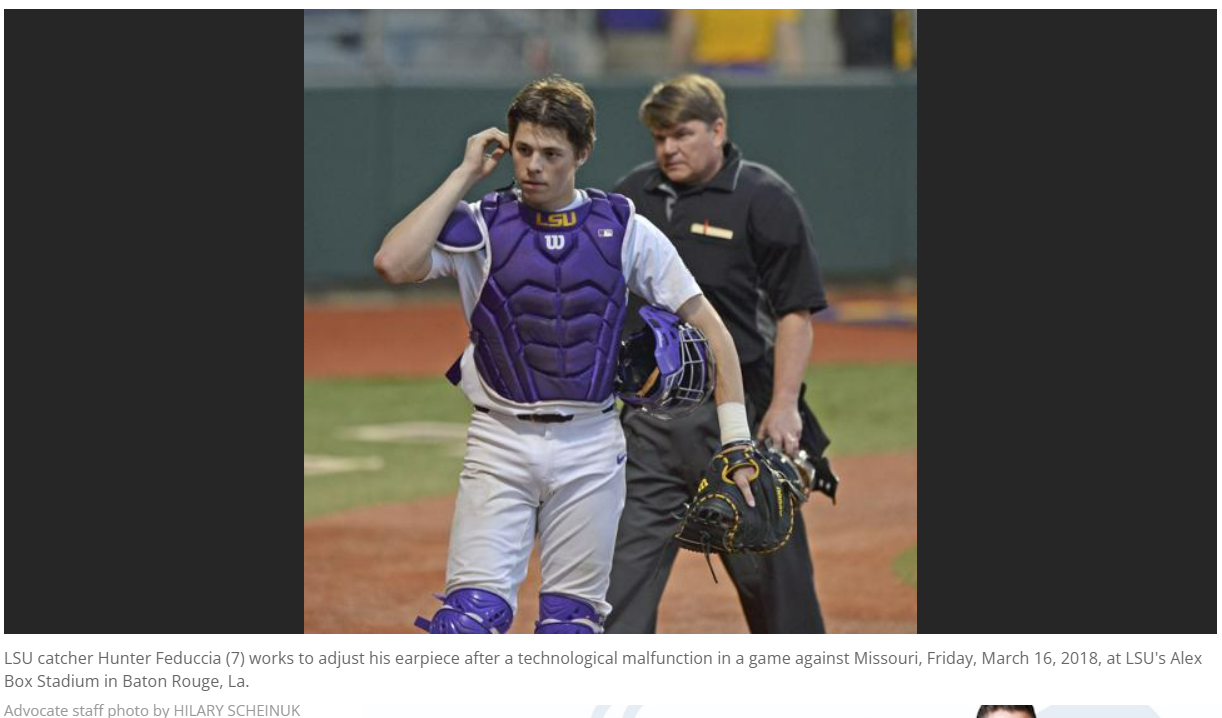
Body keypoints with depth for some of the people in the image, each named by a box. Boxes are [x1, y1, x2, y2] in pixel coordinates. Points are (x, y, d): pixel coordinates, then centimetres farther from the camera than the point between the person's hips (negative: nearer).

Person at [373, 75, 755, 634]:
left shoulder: (624, 229, 3)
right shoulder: (479, 226, 0)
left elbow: (707, 326, 5)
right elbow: (392, 264, -18)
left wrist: (736, 441, -3)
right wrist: (464, 175, -10)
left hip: (591, 446, 1)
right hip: (501, 445, -1)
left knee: (571, 620, 5)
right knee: (473, 610, -12)